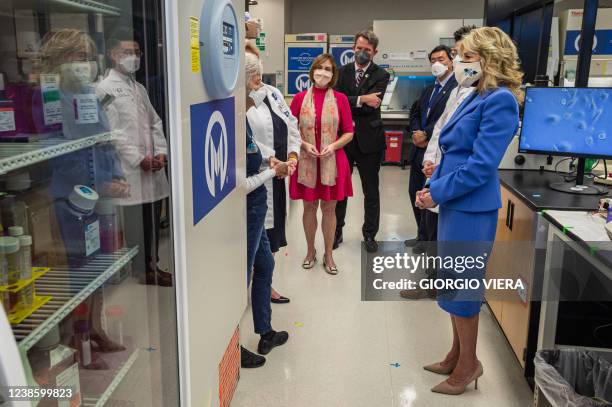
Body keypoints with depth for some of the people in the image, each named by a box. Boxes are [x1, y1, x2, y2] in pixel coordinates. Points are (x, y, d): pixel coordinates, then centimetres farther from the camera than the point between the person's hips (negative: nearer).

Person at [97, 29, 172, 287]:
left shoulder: (139, 88, 17)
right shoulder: (105, 89, -5)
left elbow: (155, 123, 16)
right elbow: (113, 131, -11)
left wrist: (161, 152, 1)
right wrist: (139, 159, -13)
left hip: (153, 167, 6)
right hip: (130, 169, -6)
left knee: (153, 222, 11)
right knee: (136, 225, 1)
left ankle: (152, 266, 25)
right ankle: (141, 272, 14)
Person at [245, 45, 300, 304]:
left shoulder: (273, 93, 9)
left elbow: (292, 125, 13)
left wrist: (292, 156, 0)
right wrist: (272, 161, -23)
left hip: (277, 176, 7)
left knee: (272, 232, 16)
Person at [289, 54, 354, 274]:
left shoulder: (340, 99, 0)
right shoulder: (300, 98, 1)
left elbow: (349, 132, 2)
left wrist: (334, 145, -14)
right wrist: (305, 145, -12)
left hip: (332, 161, 0)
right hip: (306, 161, 1)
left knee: (329, 208, 7)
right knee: (309, 207, 10)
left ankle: (329, 255, 21)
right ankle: (311, 251, 28)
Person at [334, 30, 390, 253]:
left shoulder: (381, 75, -3)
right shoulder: (341, 72, 5)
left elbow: (371, 104, -17)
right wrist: (361, 100, -21)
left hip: (368, 139, -2)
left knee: (371, 192, 9)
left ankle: (369, 235, 24)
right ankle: (336, 232, 27)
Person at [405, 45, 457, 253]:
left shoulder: (457, 88, -12)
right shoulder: (428, 90, 18)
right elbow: (415, 113, 17)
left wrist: (426, 134, -17)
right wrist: (416, 132, -2)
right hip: (419, 150, 9)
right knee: (415, 193, 15)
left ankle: (429, 240, 17)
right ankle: (422, 235, 31)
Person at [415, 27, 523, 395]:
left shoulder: (500, 100, -17)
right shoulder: (477, 98, 13)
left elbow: (481, 165, -22)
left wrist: (437, 193, -15)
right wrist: (431, 187, 4)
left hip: (471, 209, -10)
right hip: (456, 204, 10)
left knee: (462, 287, 2)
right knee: (454, 283, 17)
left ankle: (468, 364, 20)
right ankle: (457, 355, 32)